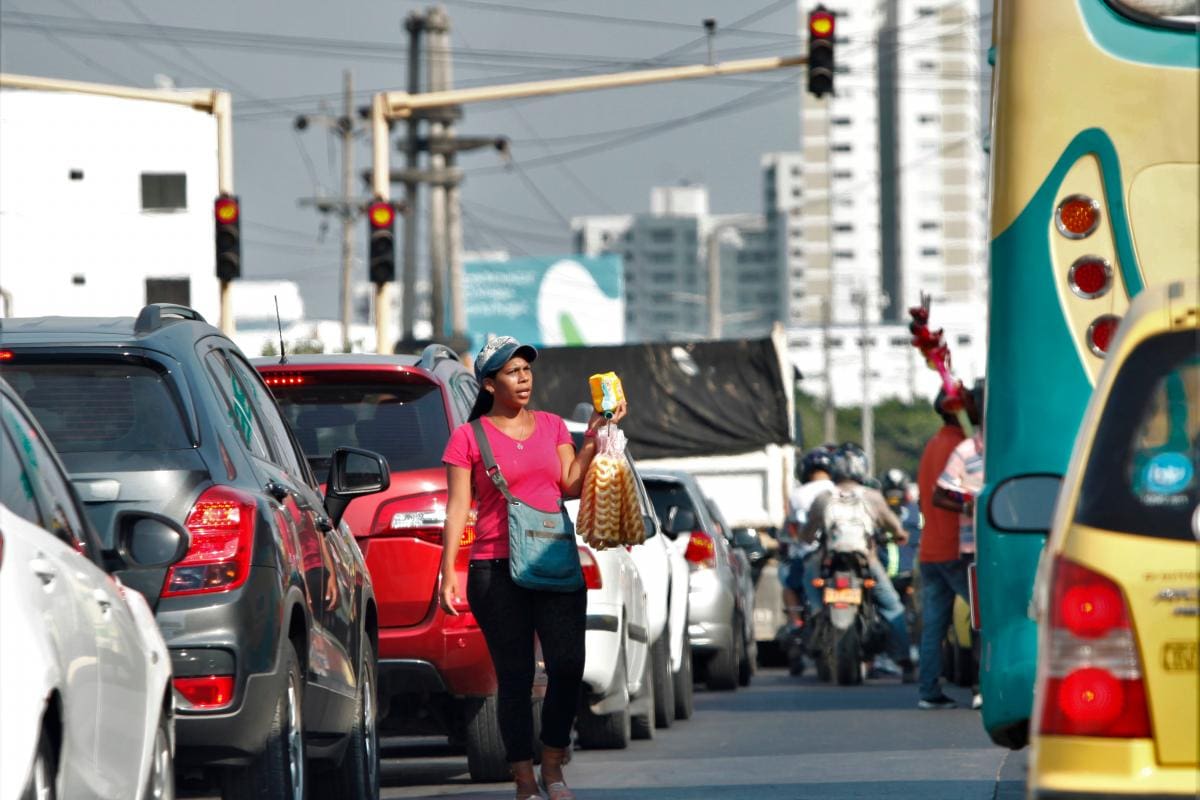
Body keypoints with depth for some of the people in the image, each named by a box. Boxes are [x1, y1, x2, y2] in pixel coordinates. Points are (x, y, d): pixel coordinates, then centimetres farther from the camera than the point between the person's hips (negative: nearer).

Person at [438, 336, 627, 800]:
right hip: (496, 569, -3)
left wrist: (594, 436, -5)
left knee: (568, 666, -8)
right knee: (514, 675, -2)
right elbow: (458, 508, 0)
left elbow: (571, 485, 3)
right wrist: (448, 574, -7)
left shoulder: (552, 427, 14)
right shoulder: (469, 438, 3)